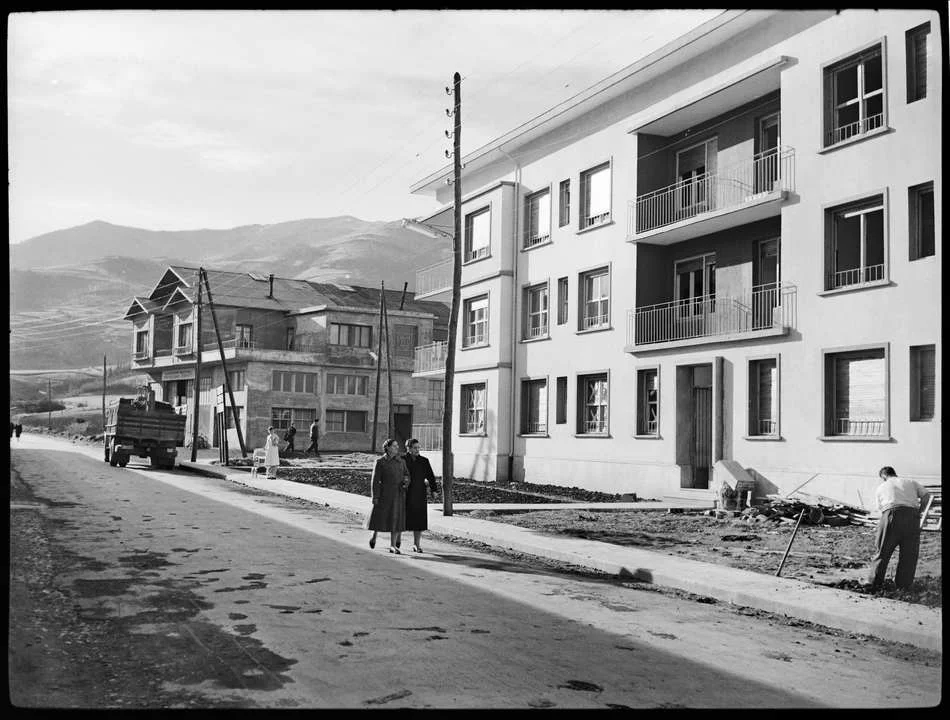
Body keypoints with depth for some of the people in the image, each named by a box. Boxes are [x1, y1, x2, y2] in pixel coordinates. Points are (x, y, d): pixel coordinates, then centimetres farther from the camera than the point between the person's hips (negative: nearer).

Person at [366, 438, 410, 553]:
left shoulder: (401, 461, 8)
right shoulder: (380, 462, -5)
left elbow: (406, 474, 14)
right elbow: (375, 480, -6)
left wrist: (406, 482, -9)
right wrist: (375, 497, -11)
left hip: (399, 494, 4)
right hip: (385, 493, -4)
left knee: (396, 519, 1)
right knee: (380, 517, 6)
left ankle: (393, 546, 4)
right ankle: (374, 535, 35)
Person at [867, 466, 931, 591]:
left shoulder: (880, 488, 21)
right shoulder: (911, 482, 23)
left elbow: (881, 508, 15)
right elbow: (926, 495, 9)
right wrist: (918, 512, 17)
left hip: (891, 515, -1)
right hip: (912, 515, 1)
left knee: (883, 551, 9)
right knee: (908, 554, 14)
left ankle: (875, 584, 14)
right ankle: (903, 584, 18)